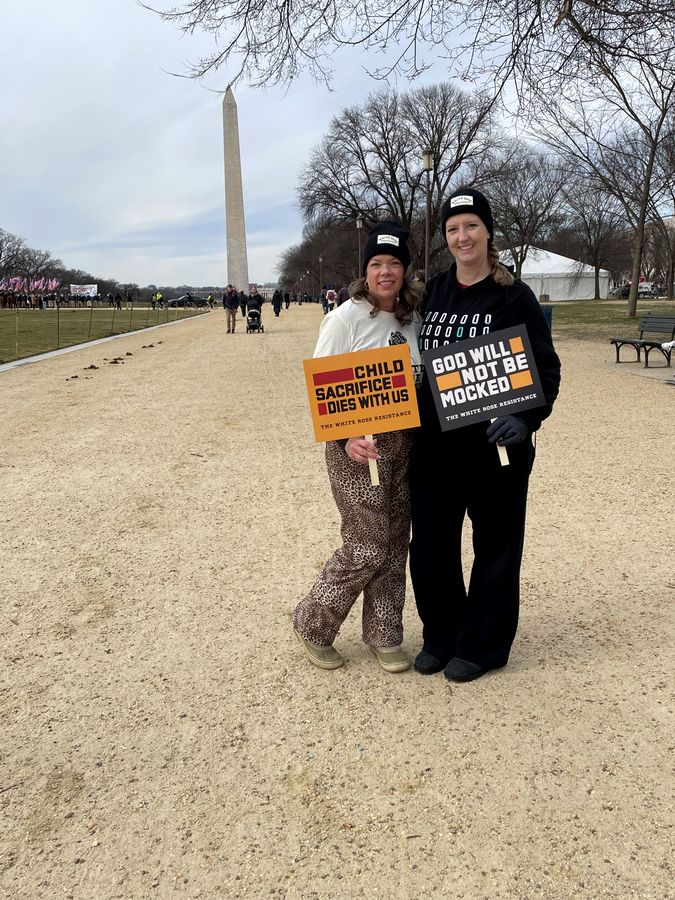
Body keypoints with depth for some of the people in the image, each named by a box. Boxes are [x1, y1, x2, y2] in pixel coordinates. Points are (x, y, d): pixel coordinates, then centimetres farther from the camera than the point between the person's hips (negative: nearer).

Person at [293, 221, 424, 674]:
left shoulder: (413, 317, 7)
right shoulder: (345, 318, -10)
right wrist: (346, 439, -25)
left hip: (403, 443, 6)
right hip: (357, 448, -6)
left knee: (395, 543, 10)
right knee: (368, 546, -3)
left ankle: (384, 636, 27)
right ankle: (312, 625, 19)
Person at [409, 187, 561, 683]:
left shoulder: (514, 297, -7)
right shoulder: (431, 293, 8)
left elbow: (546, 370, -8)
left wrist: (524, 419, -23)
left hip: (495, 447, -4)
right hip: (435, 446, 5)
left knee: (494, 547, 9)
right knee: (429, 547, 9)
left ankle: (481, 646, 26)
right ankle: (441, 637, 31)